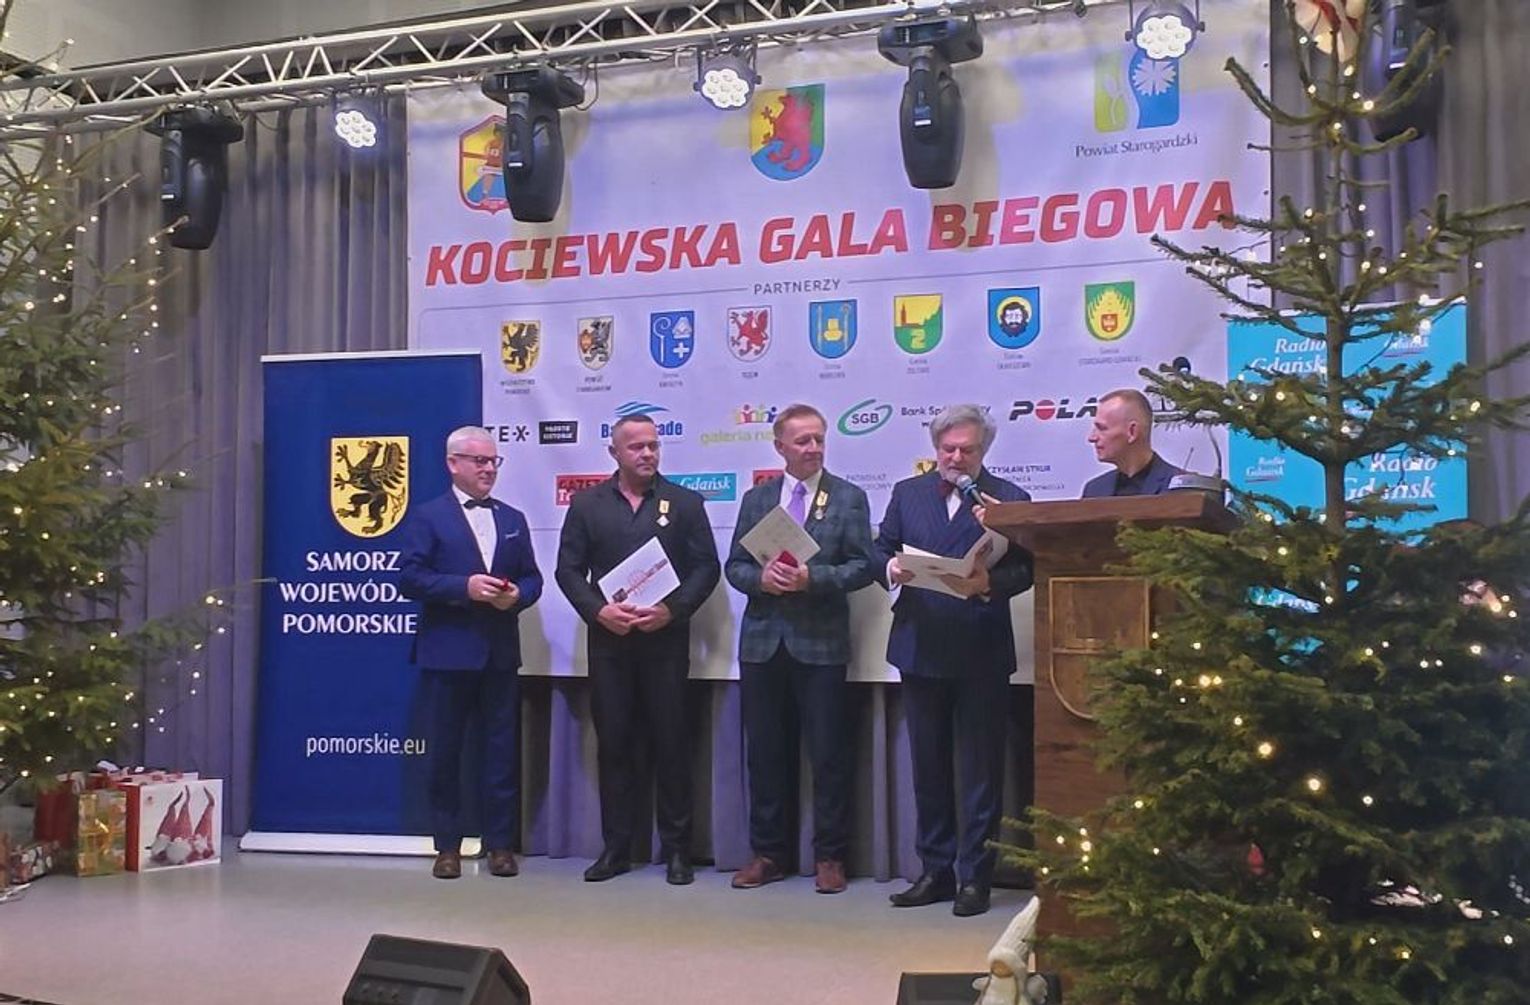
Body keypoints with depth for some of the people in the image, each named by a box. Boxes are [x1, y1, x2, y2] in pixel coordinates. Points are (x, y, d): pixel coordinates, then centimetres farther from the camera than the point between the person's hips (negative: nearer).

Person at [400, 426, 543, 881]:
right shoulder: (428, 517, 1)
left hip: (501, 653, 4)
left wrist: (517, 595, -8)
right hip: (448, 652, -3)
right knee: (444, 752, 4)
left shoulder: (513, 519, 15)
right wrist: (464, 587, -17)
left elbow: (532, 578, 14)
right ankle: (448, 846, 13)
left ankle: (501, 844, 13)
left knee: (502, 750, 5)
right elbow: (409, 577, -8)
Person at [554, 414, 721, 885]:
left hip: (666, 639, -1)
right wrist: (599, 610, -11)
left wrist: (672, 609, -13)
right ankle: (615, 847, 14)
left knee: (671, 743, 2)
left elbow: (706, 567, 2)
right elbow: (569, 568, 5)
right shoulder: (586, 503, 8)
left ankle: (676, 849, 10)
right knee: (612, 743, 5)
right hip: (608, 640, 1)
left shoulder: (685, 502, 5)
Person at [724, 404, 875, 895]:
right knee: (765, 753, 8)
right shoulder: (756, 499, 12)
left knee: (828, 754, 1)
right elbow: (734, 565, 10)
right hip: (762, 641, 3)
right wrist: (761, 578, -11)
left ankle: (830, 856, 11)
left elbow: (862, 567, -4)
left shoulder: (849, 498, 3)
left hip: (820, 642, -3)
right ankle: (768, 853, 19)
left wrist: (811, 578, -17)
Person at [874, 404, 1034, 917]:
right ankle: (935, 870, 22)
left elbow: (1025, 568, -6)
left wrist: (990, 583, -25)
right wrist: (890, 567, -12)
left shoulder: (1008, 498, 0)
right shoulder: (907, 493, 11)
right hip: (921, 647, 4)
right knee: (928, 767, 12)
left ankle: (975, 877, 10)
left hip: (981, 652, -4)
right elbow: (880, 551, 10)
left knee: (980, 769, 2)